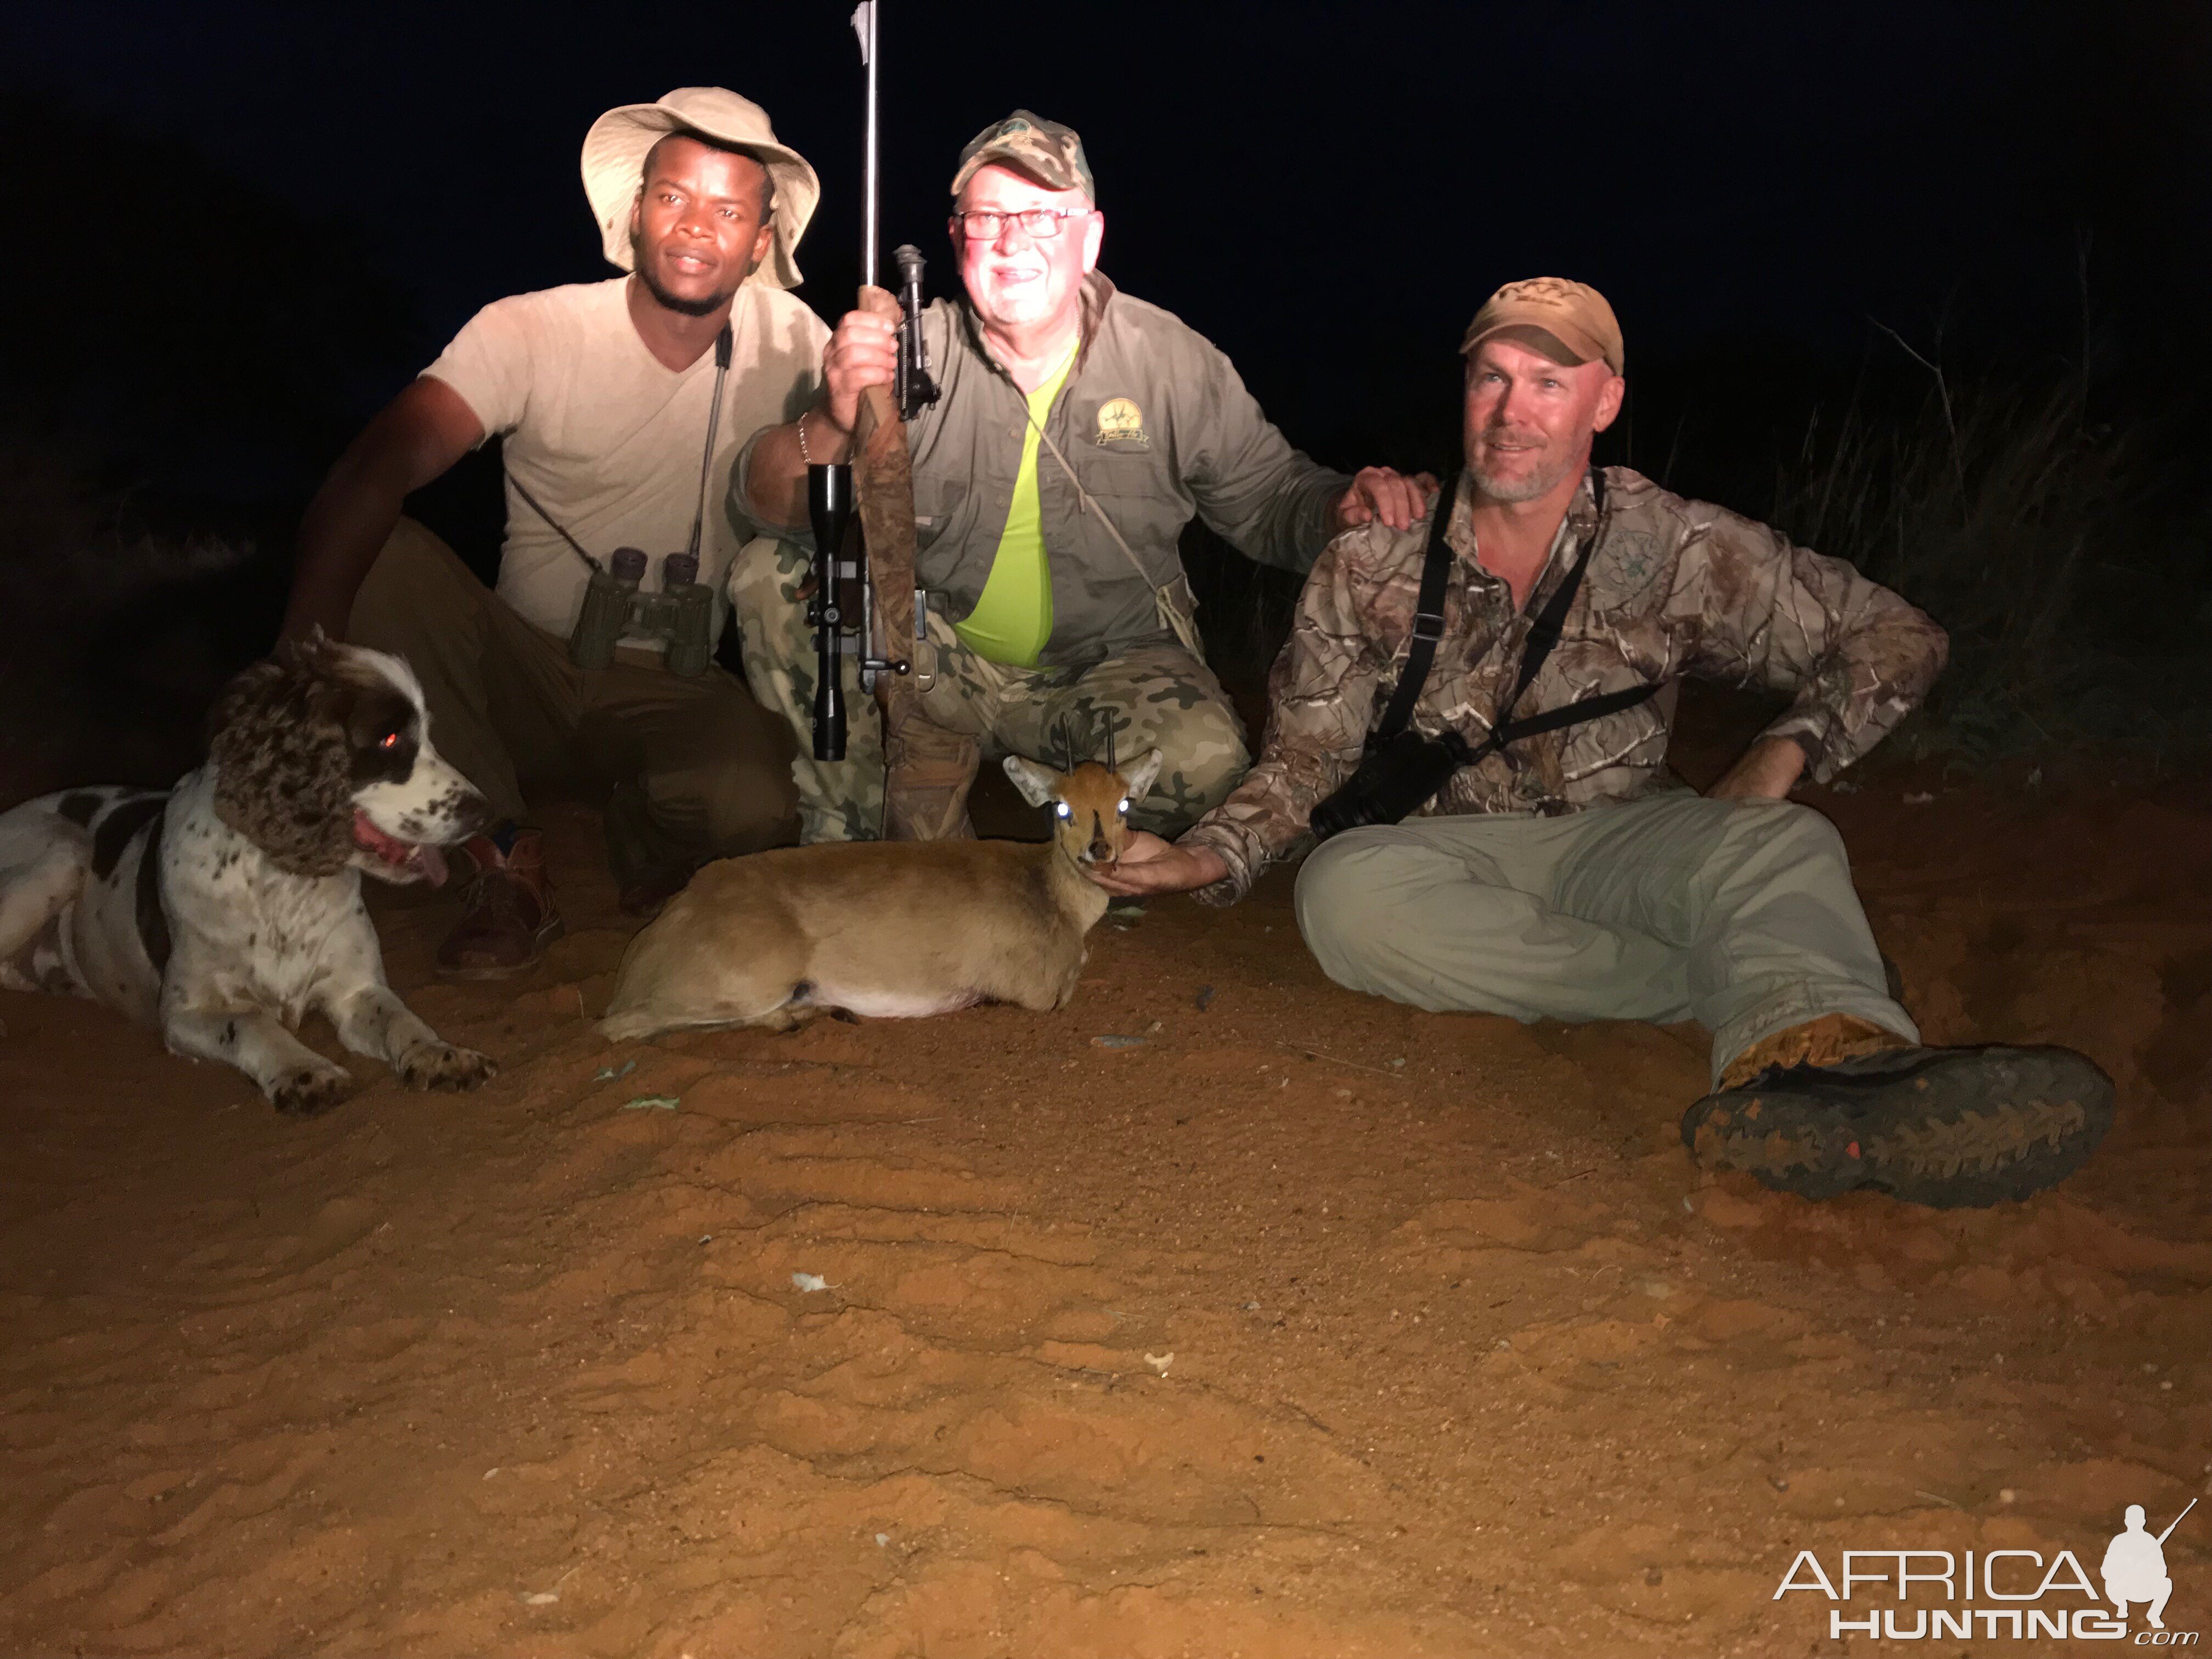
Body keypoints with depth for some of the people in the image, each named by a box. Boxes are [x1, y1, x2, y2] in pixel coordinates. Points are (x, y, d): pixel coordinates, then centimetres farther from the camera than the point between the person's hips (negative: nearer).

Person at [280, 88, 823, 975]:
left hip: (677, 695, -1)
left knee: (752, 805, -35)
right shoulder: (530, 332, -9)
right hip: (522, 670, 1)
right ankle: (505, 862, -12)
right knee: (381, 552, -27)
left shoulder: (788, 340, -2)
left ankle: (644, 845, 5)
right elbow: (373, 471, -23)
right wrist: (302, 656, -38)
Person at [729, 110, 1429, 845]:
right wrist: (831, 424, -36)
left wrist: (1346, 505, -21)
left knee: (1202, 759, -32)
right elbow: (762, 503, -13)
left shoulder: (1174, 362, -5)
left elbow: (1270, 502, 3)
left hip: (1111, 662, -1)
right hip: (936, 656, 2)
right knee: (774, 576, -19)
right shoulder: (911, 352, -6)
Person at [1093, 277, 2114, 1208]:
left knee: (1781, 844, -31)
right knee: (1343, 890, -35)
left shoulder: (1673, 549, 0)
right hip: (1447, 852, 0)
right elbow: (1306, 759, 5)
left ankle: (1810, 1059, -67)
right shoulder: (1373, 563, 1)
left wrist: (1788, 746, -8)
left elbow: (1893, 637, 9)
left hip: (1620, 839, 0)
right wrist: (1213, 855, -14)